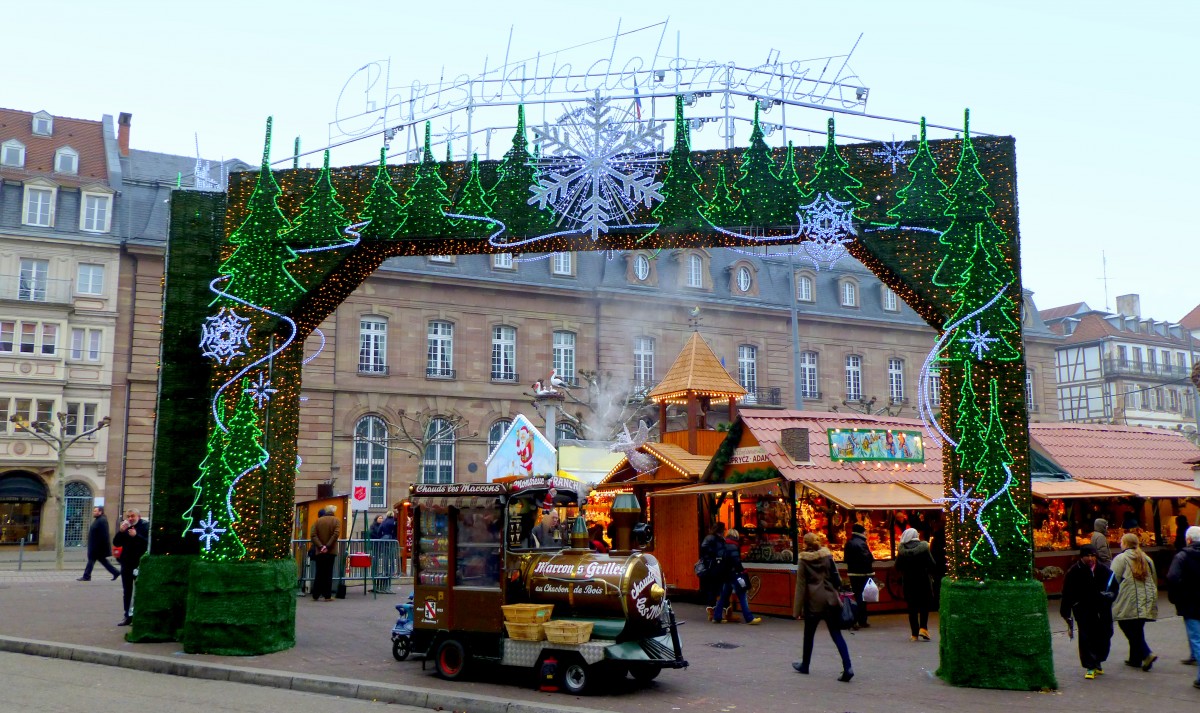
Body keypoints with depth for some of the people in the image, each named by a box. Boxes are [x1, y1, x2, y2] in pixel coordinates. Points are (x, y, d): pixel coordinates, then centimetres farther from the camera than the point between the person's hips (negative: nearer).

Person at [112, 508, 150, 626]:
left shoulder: (145, 526, -6)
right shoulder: (124, 527, 12)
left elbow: (149, 542, -17)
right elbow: (116, 543, 6)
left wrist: (136, 536, -22)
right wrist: (121, 531, -8)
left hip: (139, 563, -6)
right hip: (126, 562, 6)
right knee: (126, 591, 10)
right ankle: (128, 616, 16)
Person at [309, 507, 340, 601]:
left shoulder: (318, 521, 5)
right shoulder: (335, 520, 1)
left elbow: (313, 535, -5)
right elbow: (336, 534, -13)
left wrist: (320, 546, -12)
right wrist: (327, 546, -13)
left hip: (319, 551, 2)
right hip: (331, 551, -2)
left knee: (319, 573, 8)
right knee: (328, 573, 1)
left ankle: (315, 596, 7)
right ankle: (327, 596, 0)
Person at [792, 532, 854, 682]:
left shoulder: (803, 561, -4)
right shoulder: (828, 556, 3)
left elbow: (801, 585, -5)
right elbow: (836, 578, 3)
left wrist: (798, 608, -1)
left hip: (813, 602, -2)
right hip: (831, 600, 2)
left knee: (809, 634, 15)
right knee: (836, 634, 2)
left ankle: (805, 665, 29)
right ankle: (847, 667, -13)